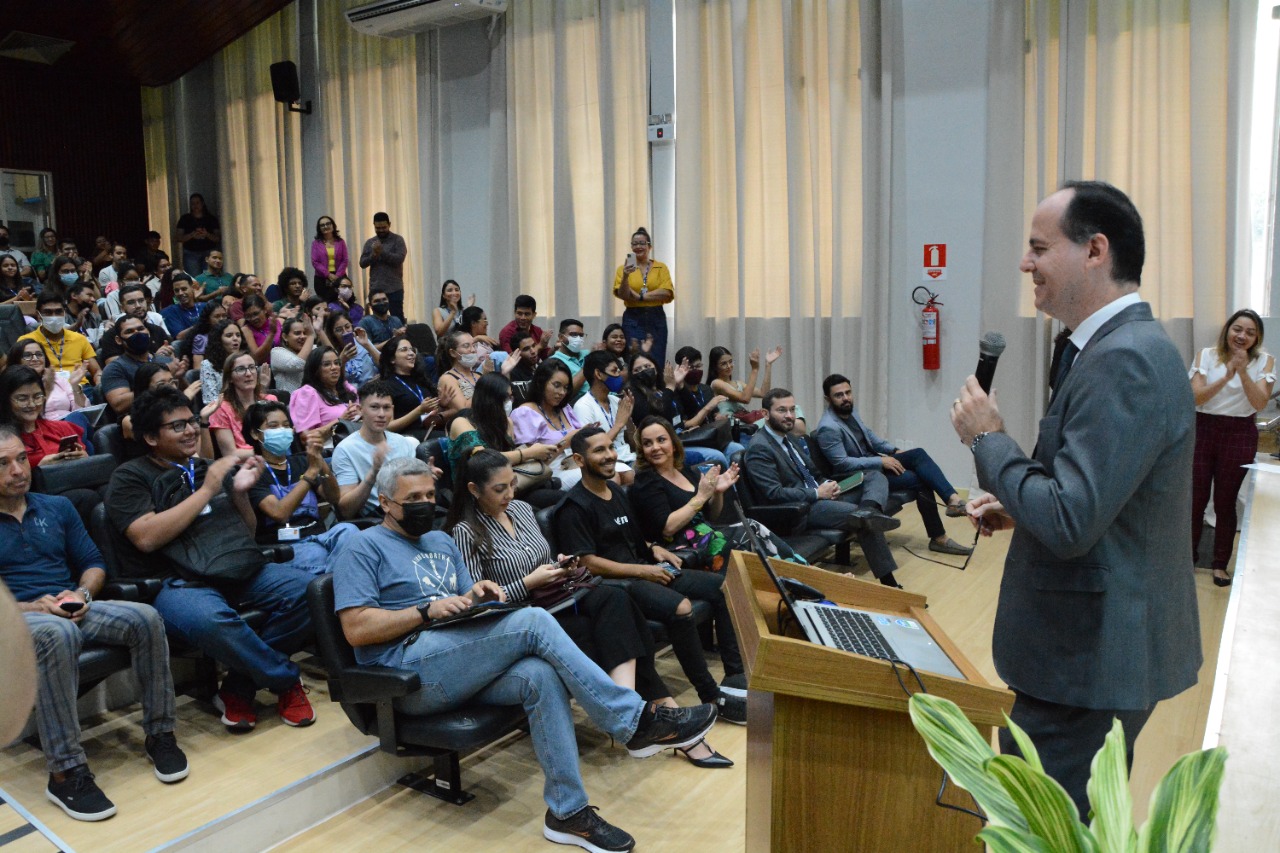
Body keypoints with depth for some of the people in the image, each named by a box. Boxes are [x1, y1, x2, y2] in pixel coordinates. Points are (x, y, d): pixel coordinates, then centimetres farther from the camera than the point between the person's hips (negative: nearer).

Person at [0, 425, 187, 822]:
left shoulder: (57, 507, 19)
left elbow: (93, 563, 18)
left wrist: (83, 593, -4)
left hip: (73, 609, 4)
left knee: (145, 618, -27)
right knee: (57, 632, -41)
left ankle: (159, 734, -12)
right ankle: (65, 772, -37)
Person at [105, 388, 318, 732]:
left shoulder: (212, 469, 25)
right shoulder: (130, 477, 9)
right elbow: (147, 538, -10)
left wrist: (240, 492, 7)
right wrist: (206, 491, -7)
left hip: (243, 572, 6)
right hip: (178, 583, -6)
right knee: (211, 620, -40)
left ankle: (240, 687, -8)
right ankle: (285, 680, -13)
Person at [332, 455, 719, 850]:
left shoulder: (441, 542, 24)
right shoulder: (363, 547, 2)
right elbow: (356, 629, -10)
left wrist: (475, 597, -2)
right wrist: (427, 610, -16)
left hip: (462, 665, 7)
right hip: (410, 669, -7)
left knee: (541, 675, -27)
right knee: (534, 621, -26)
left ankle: (567, 811, -21)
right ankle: (637, 720, -22)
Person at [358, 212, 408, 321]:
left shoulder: (397, 240, 1)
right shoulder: (369, 242, 11)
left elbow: (399, 259, -13)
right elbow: (362, 263, 5)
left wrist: (382, 252, -20)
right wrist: (373, 255, -13)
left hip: (394, 289, -3)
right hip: (375, 289, 3)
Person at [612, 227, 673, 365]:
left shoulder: (661, 267, 7)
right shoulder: (624, 268, 6)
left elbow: (666, 293, -7)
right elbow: (623, 295, -6)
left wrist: (641, 296, -12)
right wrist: (625, 276, -22)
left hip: (656, 319, 1)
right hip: (633, 320, -1)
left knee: (656, 360, 0)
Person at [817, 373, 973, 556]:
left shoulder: (849, 410, 4)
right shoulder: (828, 428, -24)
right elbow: (842, 463, -26)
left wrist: (894, 450, 8)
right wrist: (881, 461, -23)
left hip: (873, 462, 9)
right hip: (858, 476, -8)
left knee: (918, 453, -14)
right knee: (920, 480, -18)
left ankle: (953, 499, -26)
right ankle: (938, 538, -9)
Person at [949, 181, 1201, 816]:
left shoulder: (1125, 359, -23)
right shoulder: (1123, 347, 10)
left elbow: (1069, 523, -28)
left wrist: (987, 439, -16)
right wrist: (1018, 508, 7)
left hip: (1089, 665, -10)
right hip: (1092, 648, 10)